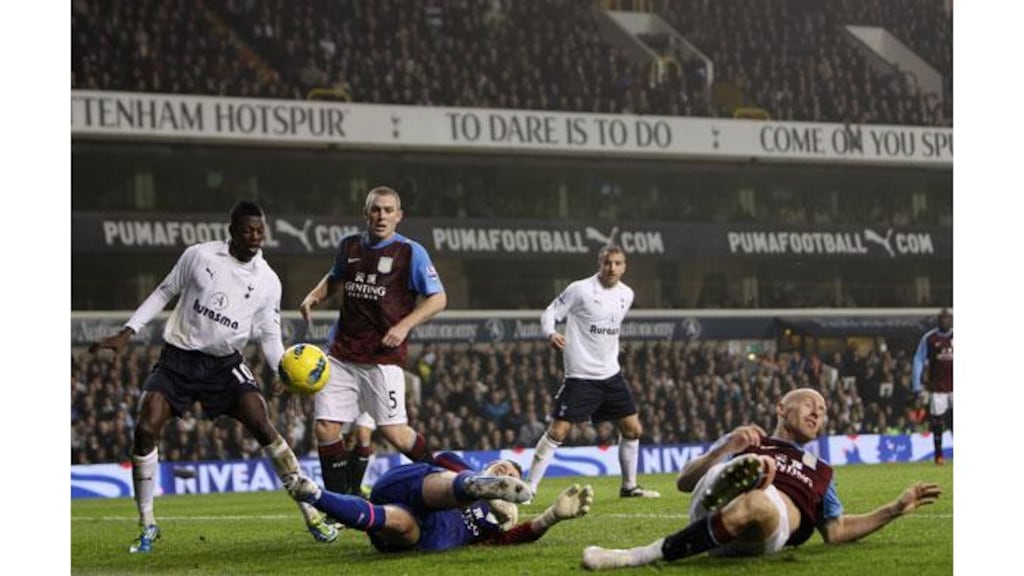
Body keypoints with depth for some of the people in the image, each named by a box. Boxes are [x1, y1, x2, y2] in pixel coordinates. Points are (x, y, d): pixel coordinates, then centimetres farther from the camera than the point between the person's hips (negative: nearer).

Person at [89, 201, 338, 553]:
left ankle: (312, 513, -11)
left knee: (260, 424, -19)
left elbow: (270, 338, 2)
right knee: (145, 430, -15)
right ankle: (147, 526, 1)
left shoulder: (267, 281, -2)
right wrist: (126, 334, 1)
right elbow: (164, 293, 6)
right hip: (178, 358, 0)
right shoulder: (199, 256, -6)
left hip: (225, 363, 0)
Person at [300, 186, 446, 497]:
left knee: (393, 431, -8)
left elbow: (438, 298, -3)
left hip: (383, 357, -4)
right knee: (325, 428, -5)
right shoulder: (349, 246, 10)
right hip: (342, 354, 4)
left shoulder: (410, 252, -4)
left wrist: (404, 326, -15)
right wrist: (314, 296, 10)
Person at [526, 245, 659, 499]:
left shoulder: (626, 294, 7)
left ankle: (629, 486, 24)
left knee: (633, 429, 8)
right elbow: (549, 313, -9)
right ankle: (529, 487, -5)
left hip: (611, 374, 6)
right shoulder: (580, 289, -11)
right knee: (557, 431, -11)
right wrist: (551, 333, -27)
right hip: (580, 375, -6)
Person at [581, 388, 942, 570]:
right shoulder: (746, 442, 34)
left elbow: (836, 532, 36)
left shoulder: (820, 472, 43)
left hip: (770, 528, 0)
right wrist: (729, 448, 4)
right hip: (713, 508, 0)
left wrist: (896, 509, 30)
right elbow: (683, 483, 20)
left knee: (759, 505, -39)